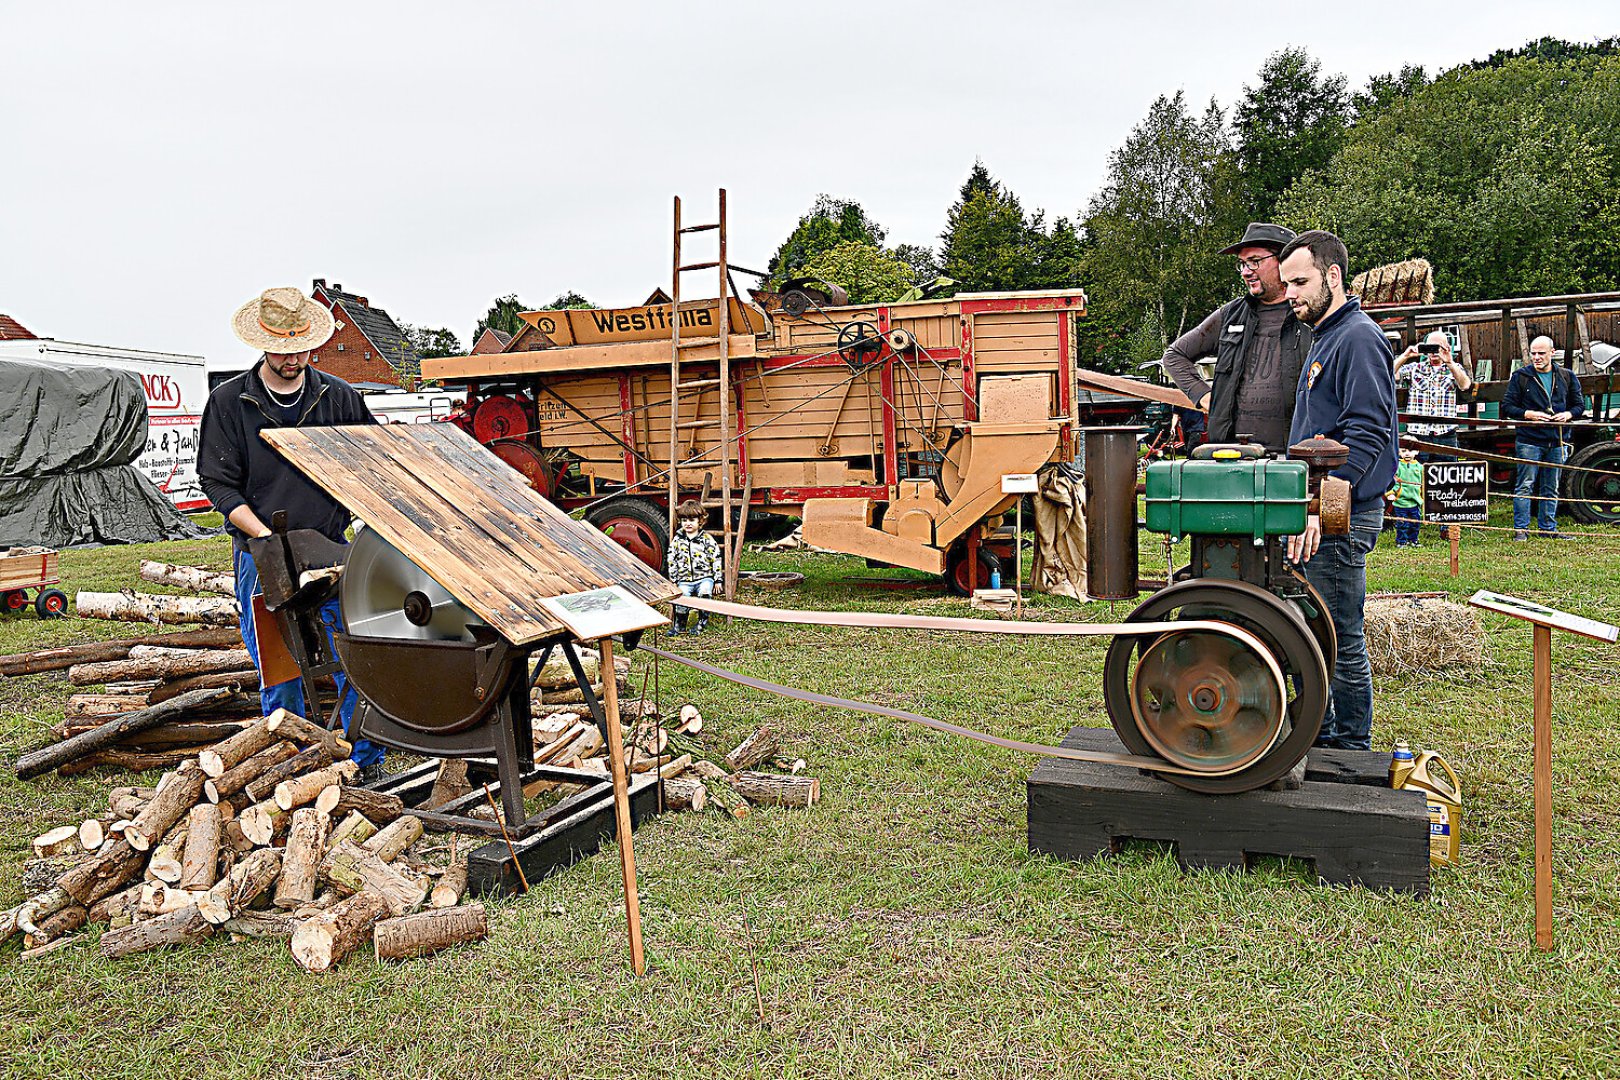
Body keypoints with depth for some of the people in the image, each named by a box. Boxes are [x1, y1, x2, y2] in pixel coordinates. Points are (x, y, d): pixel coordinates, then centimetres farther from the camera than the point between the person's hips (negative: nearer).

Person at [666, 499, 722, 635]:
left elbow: (716, 560, 5)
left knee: (704, 593, -31)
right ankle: (679, 625, 1)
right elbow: (672, 562, 11)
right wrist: (673, 581, 6)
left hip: (704, 577, -1)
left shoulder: (707, 539, 3)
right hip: (684, 580, 2)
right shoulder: (677, 540, 8)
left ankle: (702, 622, -10)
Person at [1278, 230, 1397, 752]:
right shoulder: (1324, 339, 19)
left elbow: (1366, 436, -22)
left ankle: (1353, 749, 11)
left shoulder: (1359, 338, -13)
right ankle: (1316, 733, 29)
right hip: (1315, 514, 10)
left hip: (1341, 518, -10)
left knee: (1342, 640, -1)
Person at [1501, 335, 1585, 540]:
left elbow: (1580, 405, 15)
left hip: (1556, 441, 4)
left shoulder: (1567, 377, 10)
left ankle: (1548, 528, 18)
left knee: (1551, 489, 10)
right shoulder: (1520, 377, 1)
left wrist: (1567, 415, -6)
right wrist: (1529, 414, -15)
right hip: (1529, 440, -4)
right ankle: (1521, 529, -1)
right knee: (1525, 486, -5)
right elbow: (1507, 406, 0)